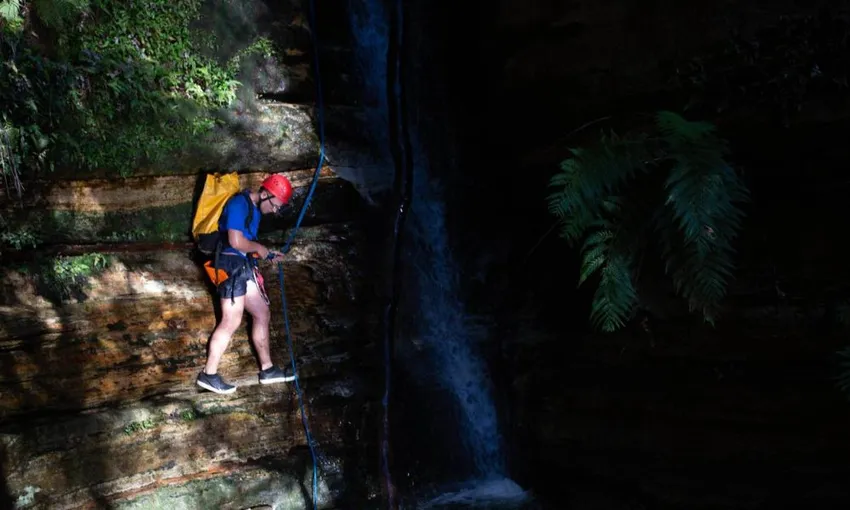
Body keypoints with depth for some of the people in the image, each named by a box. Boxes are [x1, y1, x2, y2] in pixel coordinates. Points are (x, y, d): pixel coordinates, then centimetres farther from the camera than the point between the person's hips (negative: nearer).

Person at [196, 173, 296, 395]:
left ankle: (267, 369, 20)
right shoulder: (239, 204, -16)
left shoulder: (254, 208, 15)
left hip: (245, 267, 10)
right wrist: (259, 248, -9)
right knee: (231, 321, -9)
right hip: (231, 266, -10)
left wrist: (268, 255, 11)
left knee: (262, 314, 11)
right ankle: (208, 374, -1)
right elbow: (235, 241, -24)